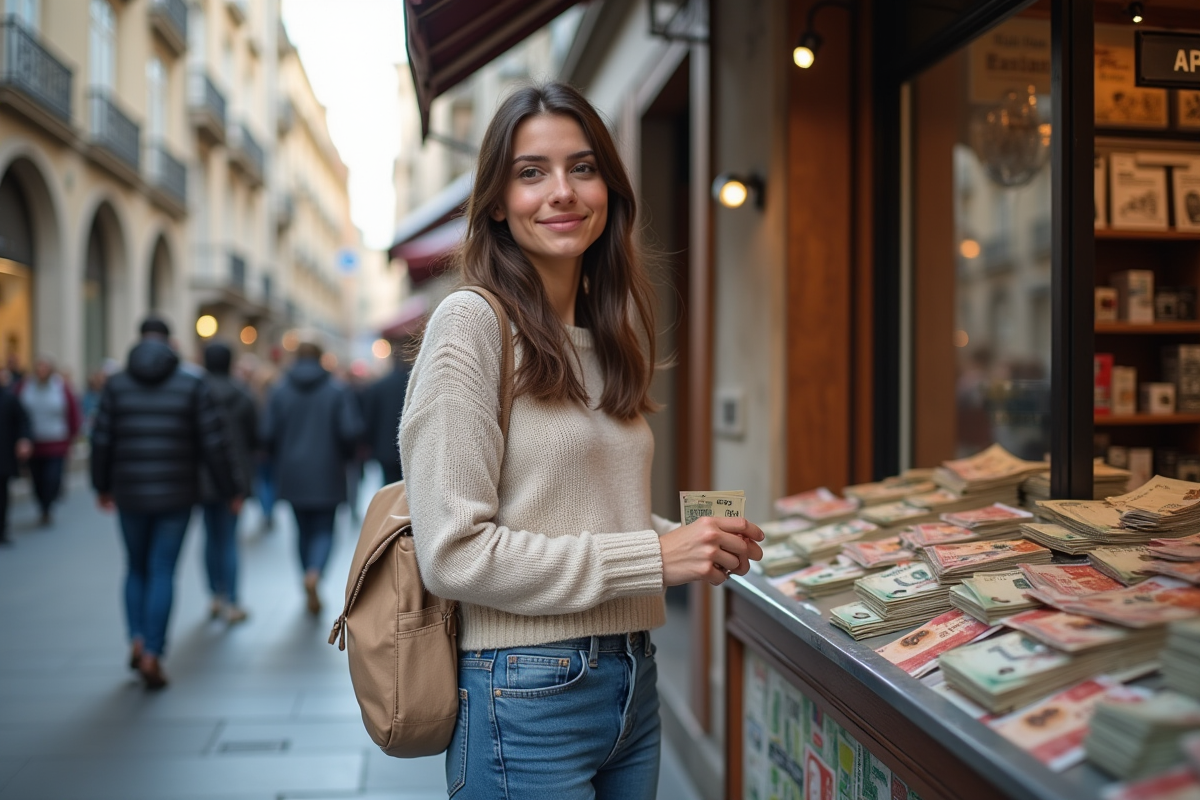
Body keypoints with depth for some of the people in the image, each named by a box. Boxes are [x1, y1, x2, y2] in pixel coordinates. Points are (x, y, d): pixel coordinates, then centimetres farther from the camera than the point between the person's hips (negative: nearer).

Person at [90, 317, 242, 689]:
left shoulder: (116, 385, 1)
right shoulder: (192, 386, -3)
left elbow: (101, 441, 2)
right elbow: (215, 444, -5)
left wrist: (102, 486, 17)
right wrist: (231, 490, 2)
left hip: (130, 495, 2)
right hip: (176, 495, -1)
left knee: (137, 568, 19)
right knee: (162, 572, 4)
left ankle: (137, 640, 8)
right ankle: (152, 655, 2)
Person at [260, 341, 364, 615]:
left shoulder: (280, 391, 0)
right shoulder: (337, 390, -5)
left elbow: (266, 433, -4)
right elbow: (351, 430, -13)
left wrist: (280, 458, 14)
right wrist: (343, 456, 6)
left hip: (292, 475, 2)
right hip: (327, 475, -2)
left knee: (303, 529, 14)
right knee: (324, 531, 6)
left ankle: (311, 592, 20)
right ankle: (314, 573, -22)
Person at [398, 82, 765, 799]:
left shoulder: (606, 335, 9)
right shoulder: (473, 323, -13)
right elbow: (453, 551, -19)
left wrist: (698, 541, -1)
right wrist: (655, 555, -18)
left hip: (632, 679, 7)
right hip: (529, 694, -7)